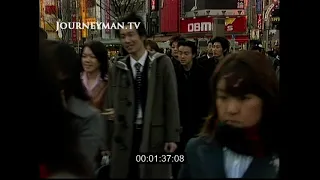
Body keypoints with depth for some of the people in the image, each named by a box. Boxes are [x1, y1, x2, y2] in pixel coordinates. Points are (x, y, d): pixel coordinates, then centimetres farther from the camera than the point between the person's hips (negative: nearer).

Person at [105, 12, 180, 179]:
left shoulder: (162, 63, -2)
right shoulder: (117, 68, 6)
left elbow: (171, 101, -3)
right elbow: (111, 105, 8)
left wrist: (172, 136, -6)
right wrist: (108, 139, 5)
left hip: (155, 136, -2)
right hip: (124, 137, 3)